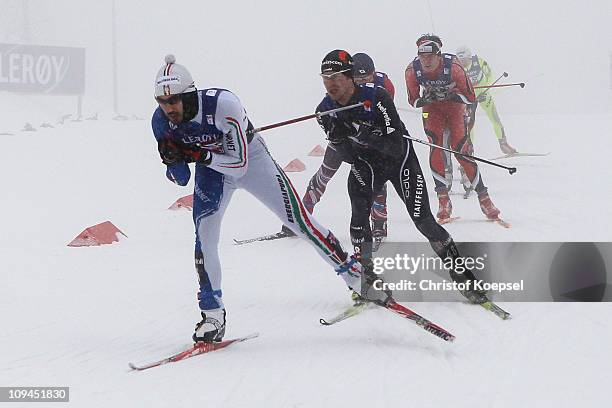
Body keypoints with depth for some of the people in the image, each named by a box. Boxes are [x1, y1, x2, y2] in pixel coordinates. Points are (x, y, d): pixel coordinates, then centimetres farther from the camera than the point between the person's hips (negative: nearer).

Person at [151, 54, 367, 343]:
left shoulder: (222, 104, -37)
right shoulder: (161, 122, -20)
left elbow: (239, 164, -31)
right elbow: (180, 179, -10)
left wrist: (198, 155, -41)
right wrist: (172, 159, -32)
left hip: (249, 158, -3)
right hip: (210, 169, 4)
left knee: (298, 222, -3)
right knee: (204, 239, -13)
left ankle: (357, 276, 11)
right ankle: (212, 316, 0)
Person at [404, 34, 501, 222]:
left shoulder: (453, 67, -29)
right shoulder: (412, 71, -22)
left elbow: (470, 97, -20)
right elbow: (413, 100, -6)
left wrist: (450, 96, -34)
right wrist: (425, 100, -28)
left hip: (454, 103, -2)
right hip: (431, 107, 2)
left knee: (460, 149, -14)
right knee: (436, 148, -17)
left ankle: (483, 197, -6)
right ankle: (443, 199, -15)